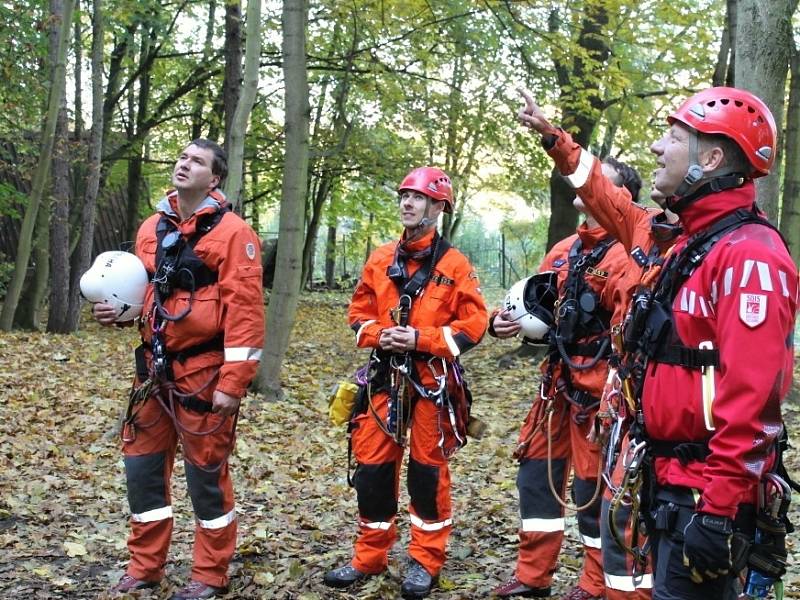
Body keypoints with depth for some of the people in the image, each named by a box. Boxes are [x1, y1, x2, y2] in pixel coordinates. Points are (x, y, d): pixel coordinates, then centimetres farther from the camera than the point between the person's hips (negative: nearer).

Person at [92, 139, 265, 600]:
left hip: (204, 371, -7)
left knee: (207, 473, 3)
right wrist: (119, 310, 0)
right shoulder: (152, 228, 10)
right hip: (156, 369, 7)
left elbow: (245, 312, -16)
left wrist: (233, 382, -19)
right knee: (142, 466, 12)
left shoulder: (232, 232, -11)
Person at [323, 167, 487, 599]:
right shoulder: (380, 259, 8)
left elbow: (474, 323, -9)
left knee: (428, 468, 4)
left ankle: (426, 560, 18)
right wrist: (378, 335, -8)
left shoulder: (454, 264, -5)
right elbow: (358, 312, 13)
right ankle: (370, 556, 20)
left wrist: (420, 338, -18)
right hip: (385, 377, 4)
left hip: (433, 381, -4)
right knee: (372, 464, 6)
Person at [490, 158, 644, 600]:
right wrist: (504, 320, 2)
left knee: (593, 486, 3)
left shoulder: (624, 255, -13)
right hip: (557, 382, 8)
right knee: (537, 472, 13)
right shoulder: (563, 251, 12)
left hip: (597, 389, -8)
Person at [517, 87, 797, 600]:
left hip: (706, 496, -9)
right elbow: (620, 214, 30)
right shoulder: (690, 241, 11)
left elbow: (750, 399, -26)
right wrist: (556, 141, 34)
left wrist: (719, 509, -27)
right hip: (673, 481, 9)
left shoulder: (749, 254, -19)